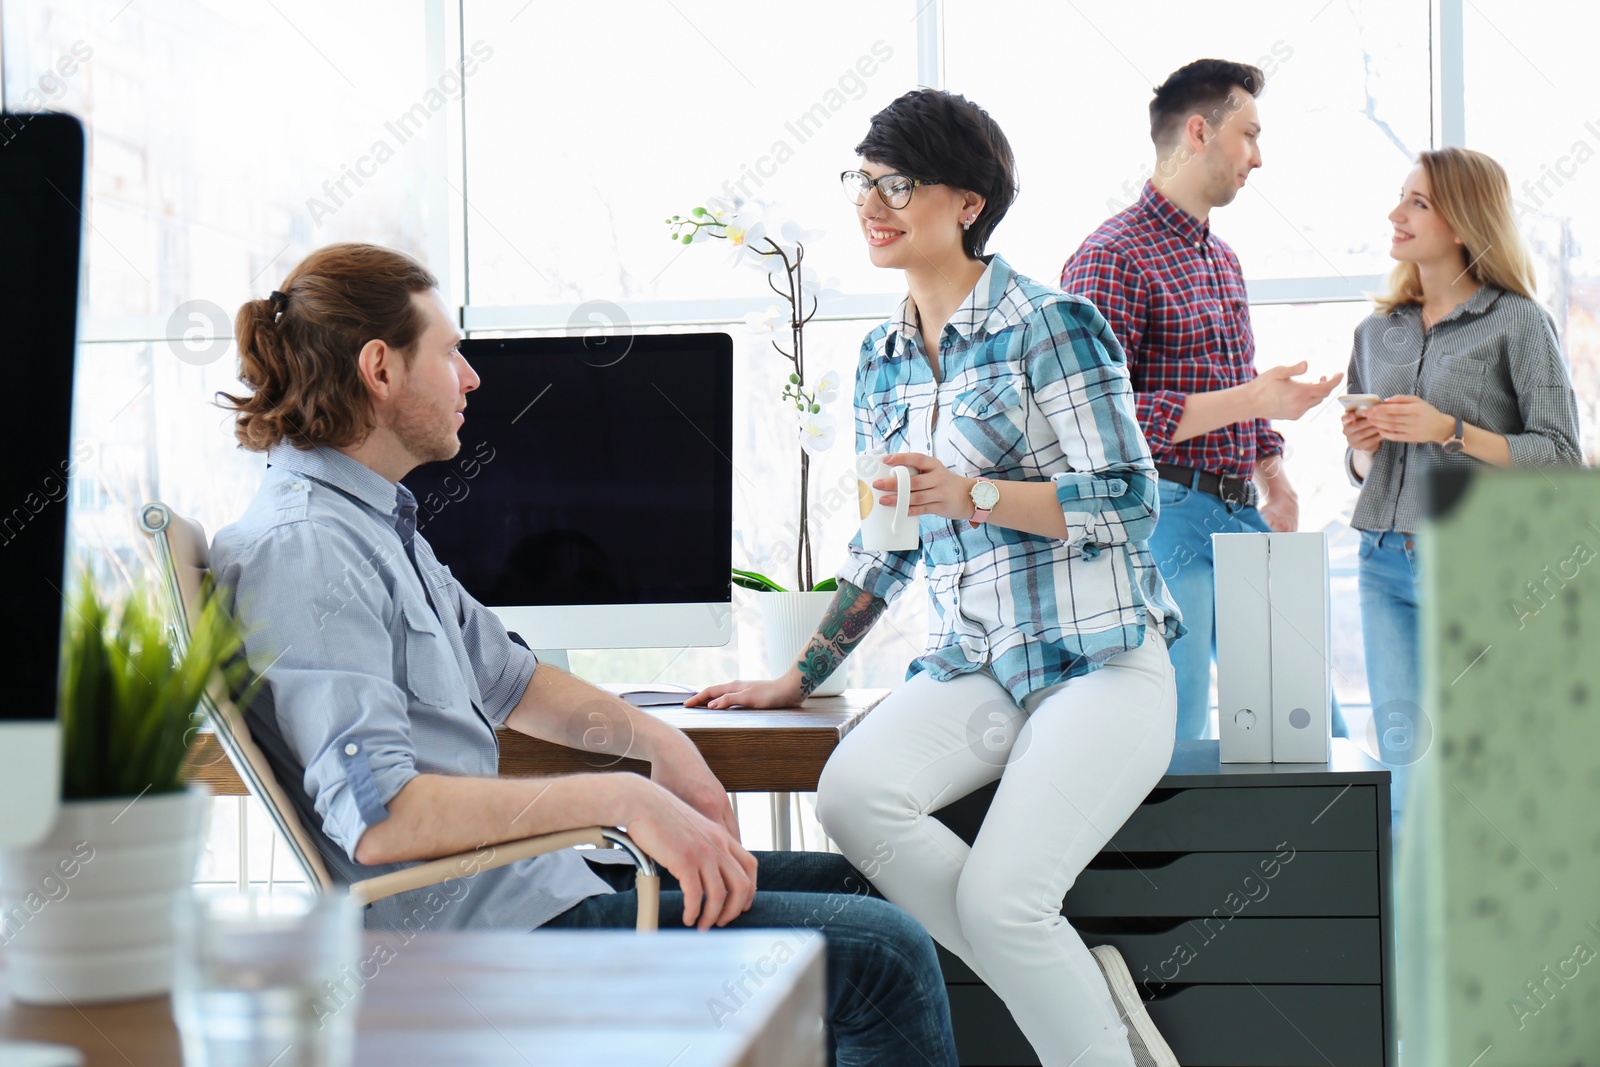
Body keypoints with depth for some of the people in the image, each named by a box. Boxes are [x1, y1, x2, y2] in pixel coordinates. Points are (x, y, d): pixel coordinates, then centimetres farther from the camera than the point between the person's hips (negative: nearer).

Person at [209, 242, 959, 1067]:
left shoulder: (376, 523, 15)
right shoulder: (302, 549, -19)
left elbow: (505, 678, 24)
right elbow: (376, 814, -29)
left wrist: (657, 742, 7)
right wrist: (621, 798, -28)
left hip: (522, 874, 11)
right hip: (493, 929, -11)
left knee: (838, 882, 18)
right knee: (887, 955, -11)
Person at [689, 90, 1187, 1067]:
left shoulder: (1050, 325, -7)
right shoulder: (883, 360, 14)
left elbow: (1129, 501, -11)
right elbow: (884, 546, 20)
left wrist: (970, 494, -22)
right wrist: (799, 679, 15)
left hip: (1101, 664, -6)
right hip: (973, 667, 6)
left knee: (999, 897, -23)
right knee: (852, 793, -24)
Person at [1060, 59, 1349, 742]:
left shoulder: (1222, 258, 20)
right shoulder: (1113, 257, -10)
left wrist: (1277, 485, 13)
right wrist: (1248, 400, -21)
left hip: (1242, 518, 9)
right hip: (1164, 520, -9)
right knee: (1177, 749, -9)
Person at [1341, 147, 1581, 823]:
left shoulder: (1517, 322, -3)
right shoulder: (1377, 331, 14)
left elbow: (1561, 456, -7)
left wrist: (1450, 432, -16)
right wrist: (1361, 448, -1)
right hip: (1387, 562, 5)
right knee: (1401, 748, 2)